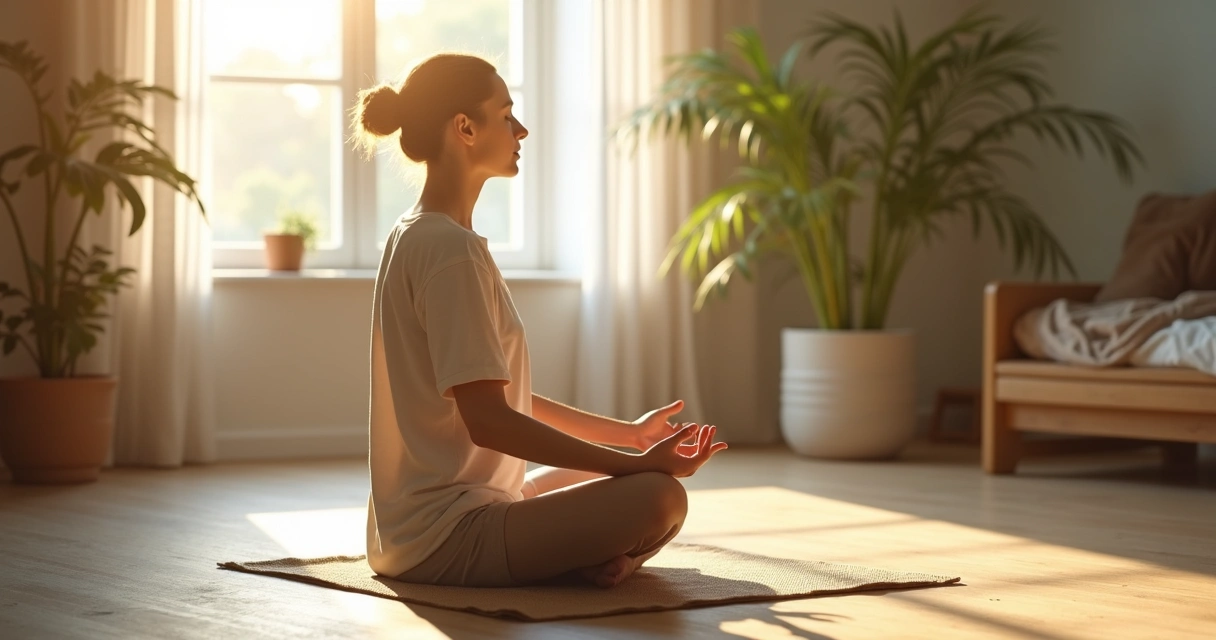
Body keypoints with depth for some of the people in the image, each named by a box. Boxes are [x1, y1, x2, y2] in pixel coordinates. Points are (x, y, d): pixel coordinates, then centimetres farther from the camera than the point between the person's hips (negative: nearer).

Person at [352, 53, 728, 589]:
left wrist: (627, 433, 16)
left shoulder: (417, 236, 15)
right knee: (659, 497, -25)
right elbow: (488, 419, -24)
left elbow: (501, 397, 18)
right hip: (444, 538, -11)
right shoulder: (451, 249, -17)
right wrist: (637, 462, -20)